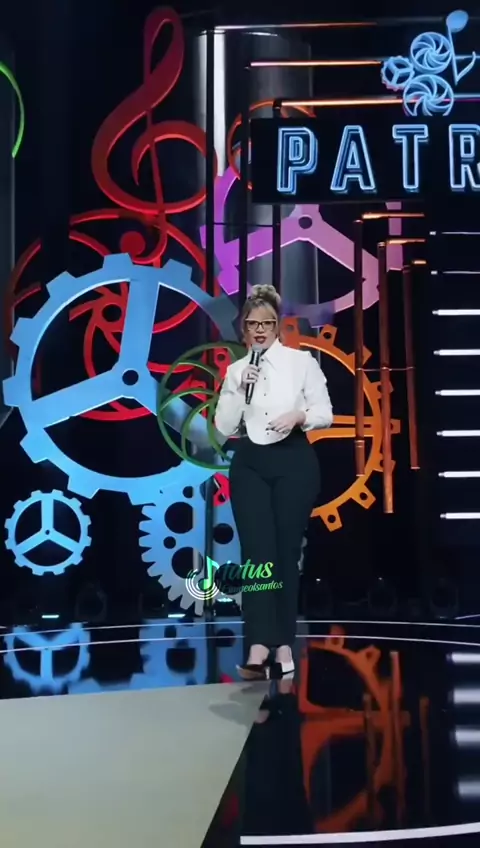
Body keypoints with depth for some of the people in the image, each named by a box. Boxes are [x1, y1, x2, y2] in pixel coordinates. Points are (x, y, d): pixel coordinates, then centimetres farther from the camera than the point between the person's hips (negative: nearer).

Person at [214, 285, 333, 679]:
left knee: (287, 551, 3)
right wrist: (240, 390, -9)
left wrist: (299, 416, -18)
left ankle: (283, 644, 13)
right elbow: (224, 428, 4)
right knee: (257, 550, -9)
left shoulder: (302, 361, 2)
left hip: (294, 461, -1)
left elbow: (325, 413, 1)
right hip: (250, 464, 2)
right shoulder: (236, 370, 9)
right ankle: (260, 646, -15)